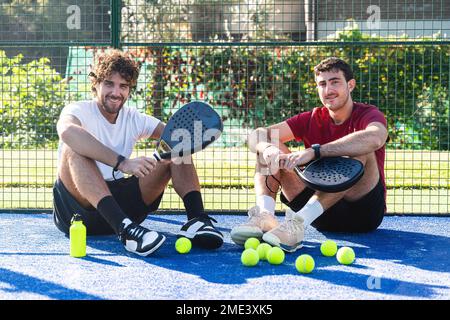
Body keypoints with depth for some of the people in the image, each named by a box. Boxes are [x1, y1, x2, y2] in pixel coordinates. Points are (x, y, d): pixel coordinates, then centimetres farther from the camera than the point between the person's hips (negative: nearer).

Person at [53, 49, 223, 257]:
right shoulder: (79, 111, -6)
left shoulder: (134, 119, 12)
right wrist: (122, 163, -40)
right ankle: (125, 229, -49)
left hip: (120, 200, 5)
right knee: (73, 148, -34)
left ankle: (196, 220, -24)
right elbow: (67, 131, -32)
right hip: (78, 206, -5)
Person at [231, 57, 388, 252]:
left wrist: (314, 152, -40)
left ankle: (300, 222, -45)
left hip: (364, 210, -4)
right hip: (321, 212, 4)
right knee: (272, 150, -5)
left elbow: (374, 138, -34)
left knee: (361, 152, -31)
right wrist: (267, 148, -30)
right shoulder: (312, 119, 7)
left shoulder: (368, 114, -5)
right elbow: (256, 136, -4)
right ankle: (264, 215, -33)